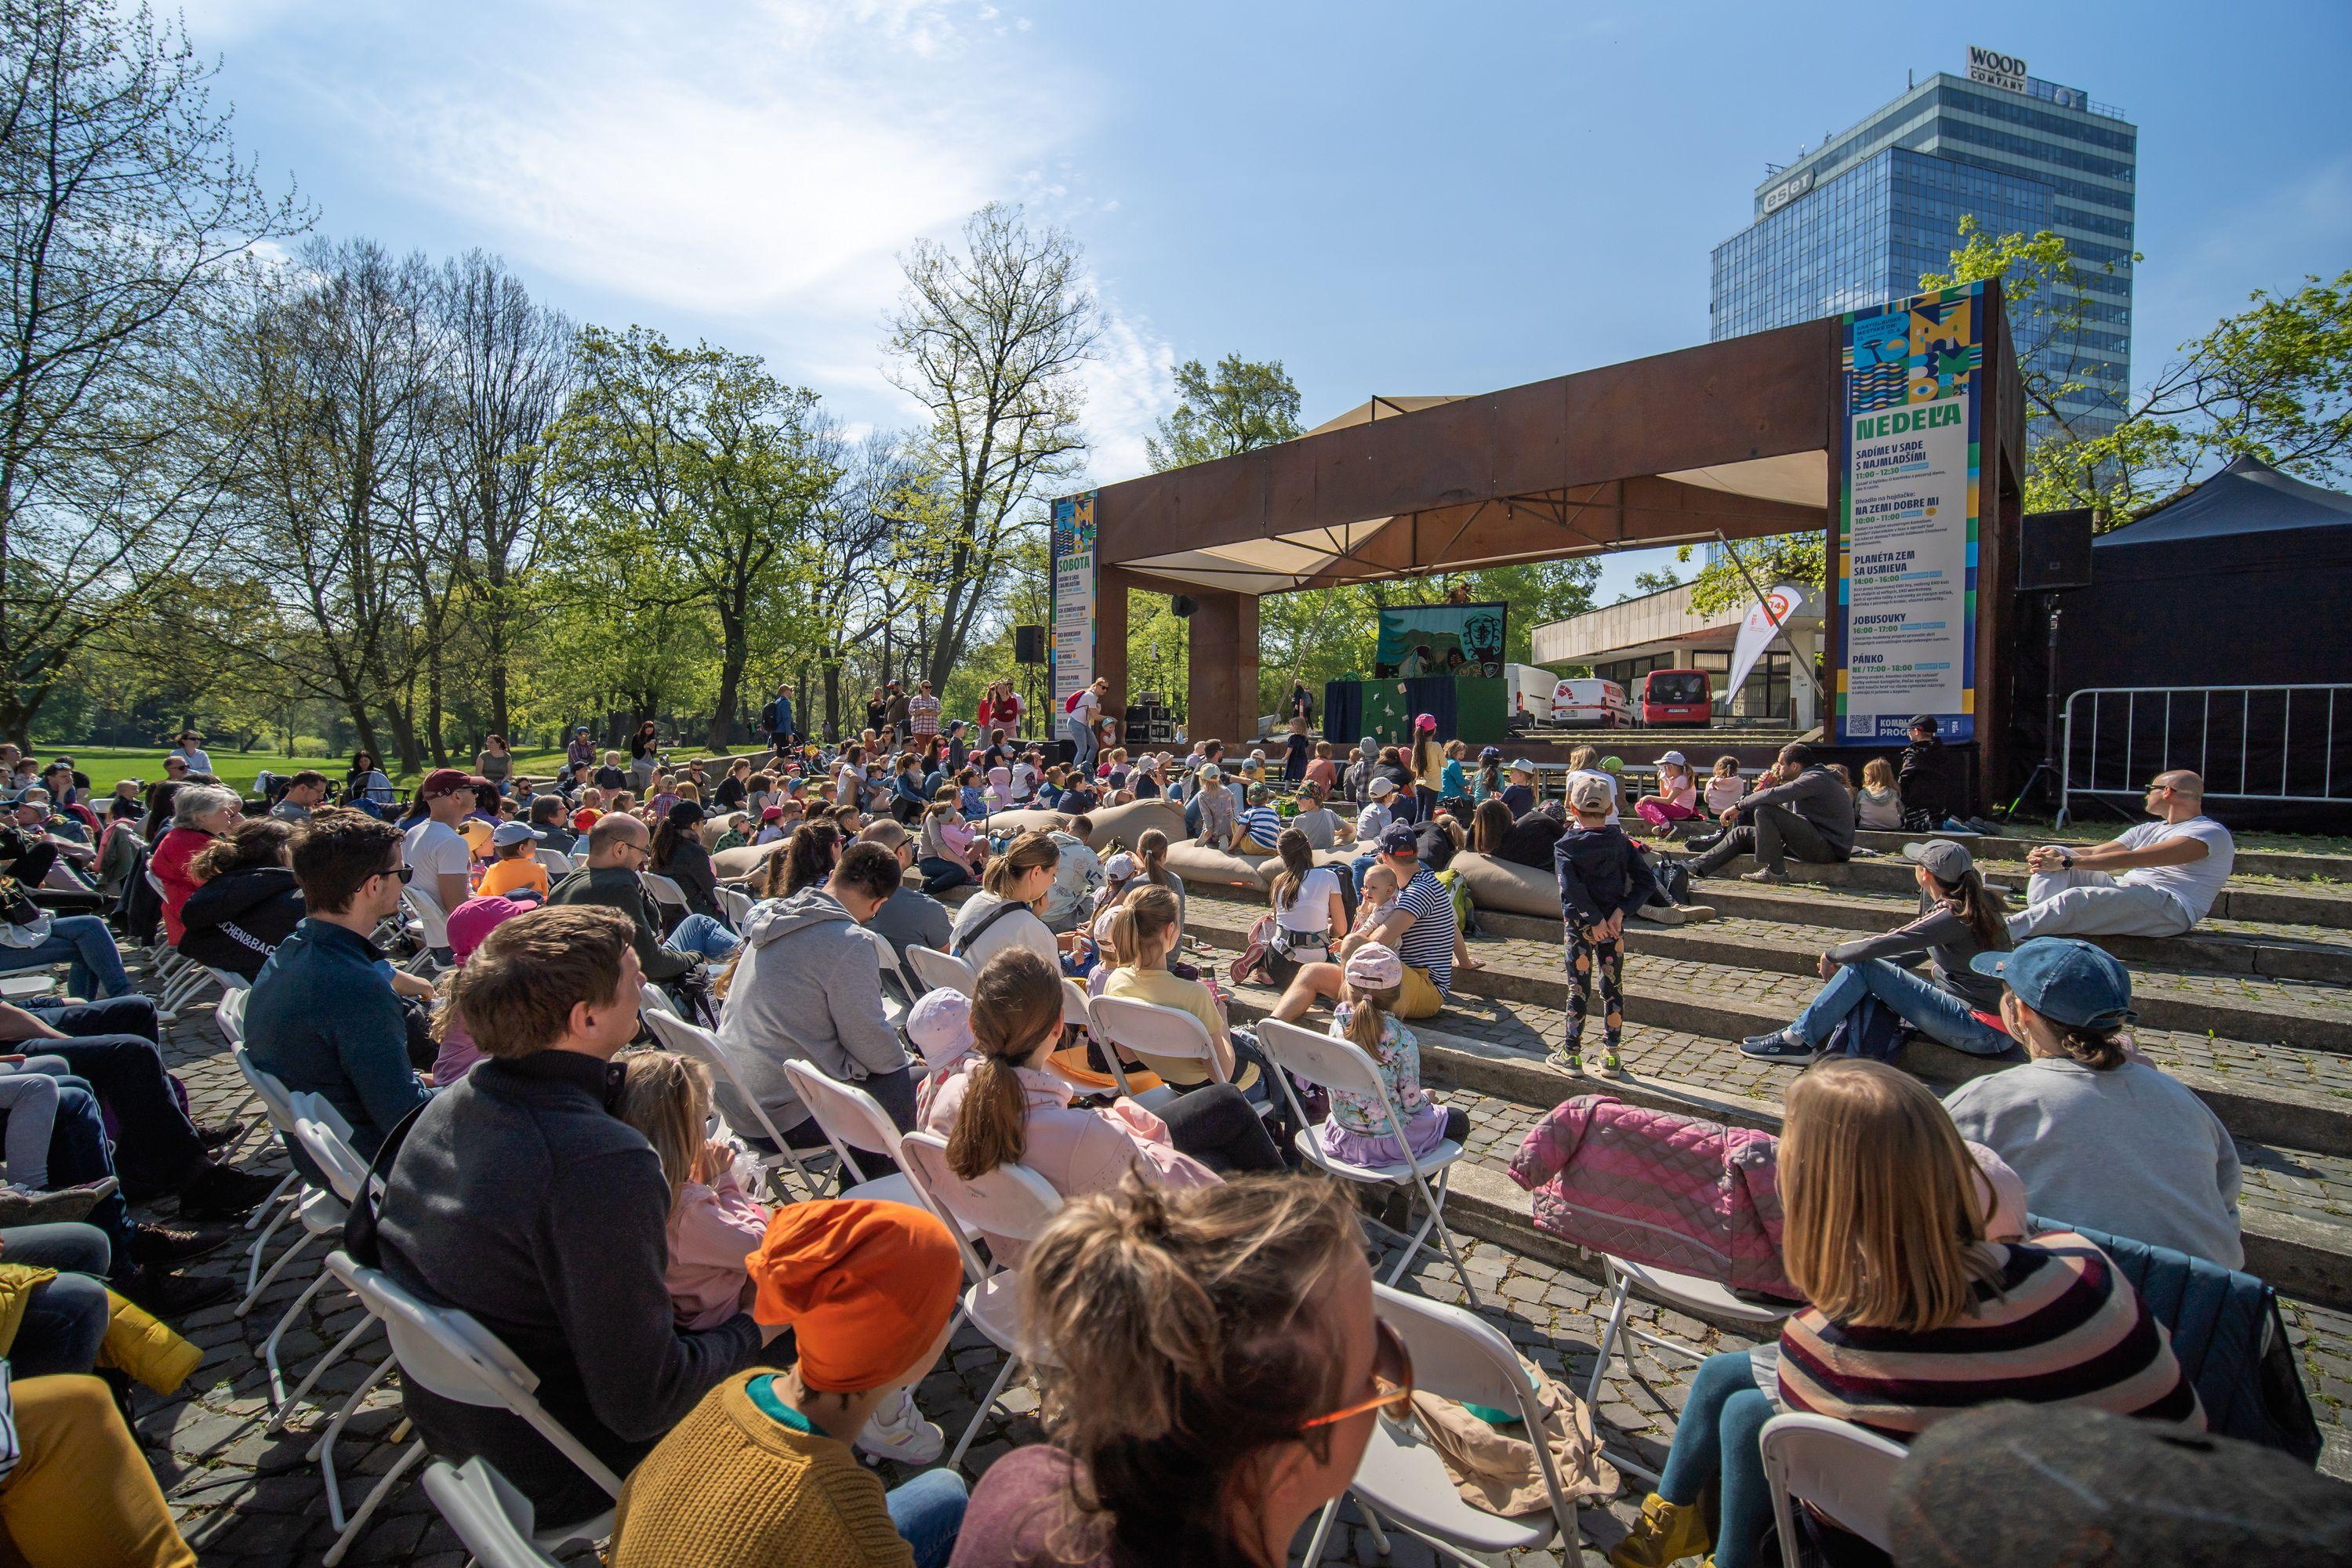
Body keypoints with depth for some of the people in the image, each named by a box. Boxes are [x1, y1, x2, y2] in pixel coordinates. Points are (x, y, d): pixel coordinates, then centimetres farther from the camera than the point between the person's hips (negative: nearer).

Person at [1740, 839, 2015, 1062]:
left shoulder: (1953, 915, -21)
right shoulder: (1972, 903, 8)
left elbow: (1880, 945, -22)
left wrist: (1832, 955, -8)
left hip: (1983, 1031, -9)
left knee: (1864, 968, -15)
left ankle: (1798, 1039, -8)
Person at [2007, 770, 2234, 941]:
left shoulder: (2212, 833, -3)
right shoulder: (2149, 830, 26)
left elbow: (2133, 859, -17)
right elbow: (2097, 852, 13)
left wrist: (2067, 862, -22)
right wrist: (2059, 855, -9)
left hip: (2170, 905, -8)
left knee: (2078, 898, -35)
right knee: (2053, 854, -8)